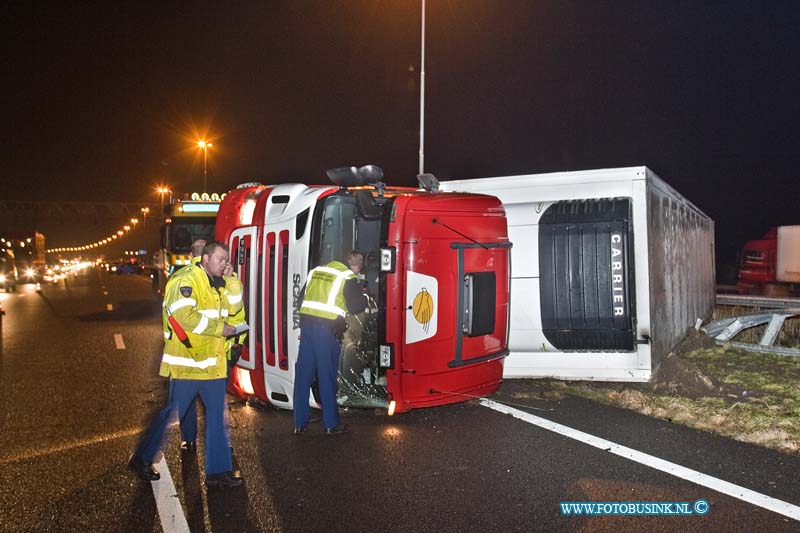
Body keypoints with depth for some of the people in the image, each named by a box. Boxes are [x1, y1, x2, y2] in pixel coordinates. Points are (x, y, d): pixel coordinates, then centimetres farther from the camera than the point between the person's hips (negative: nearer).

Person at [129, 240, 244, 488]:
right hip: (186, 362, -8)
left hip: (212, 363, 8)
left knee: (217, 415, 8)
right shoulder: (187, 279, -15)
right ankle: (142, 459, 25)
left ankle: (218, 470, 16)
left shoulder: (217, 284, 14)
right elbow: (184, 315, -27)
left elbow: (233, 307, 11)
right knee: (172, 412, 4)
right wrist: (219, 328, -20)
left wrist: (230, 278, 1)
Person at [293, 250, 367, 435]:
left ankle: (300, 423, 17)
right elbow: (357, 306, -2)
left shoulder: (316, 271, 16)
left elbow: (302, 298, 17)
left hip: (306, 321, 5)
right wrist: (364, 298, 18)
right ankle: (331, 424, 13)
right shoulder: (348, 278, -2)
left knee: (303, 373, 10)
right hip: (327, 327, -5)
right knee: (327, 375, 4)